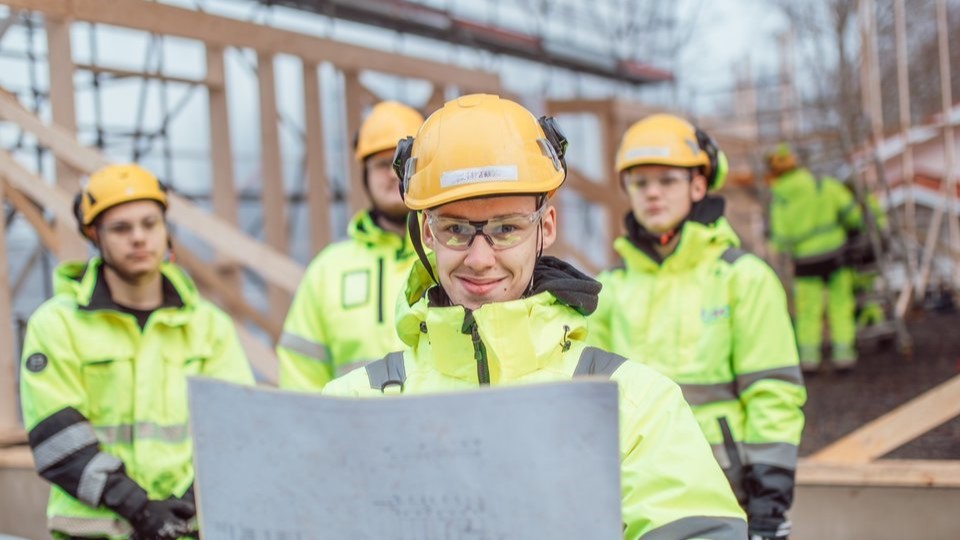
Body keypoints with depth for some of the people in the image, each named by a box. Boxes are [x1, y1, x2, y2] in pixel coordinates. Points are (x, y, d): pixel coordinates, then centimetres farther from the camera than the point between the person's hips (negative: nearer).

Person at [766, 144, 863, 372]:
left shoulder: (778, 199, -10)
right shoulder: (822, 184, -8)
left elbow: (781, 241, -10)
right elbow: (849, 208, -5)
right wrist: (854, 225, 16)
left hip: (805, 260, -1)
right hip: (834, 252, 1)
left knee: (808, 309, 10)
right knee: (840, 304, 10)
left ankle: (809, 357, 13)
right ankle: (843, 353, 11)